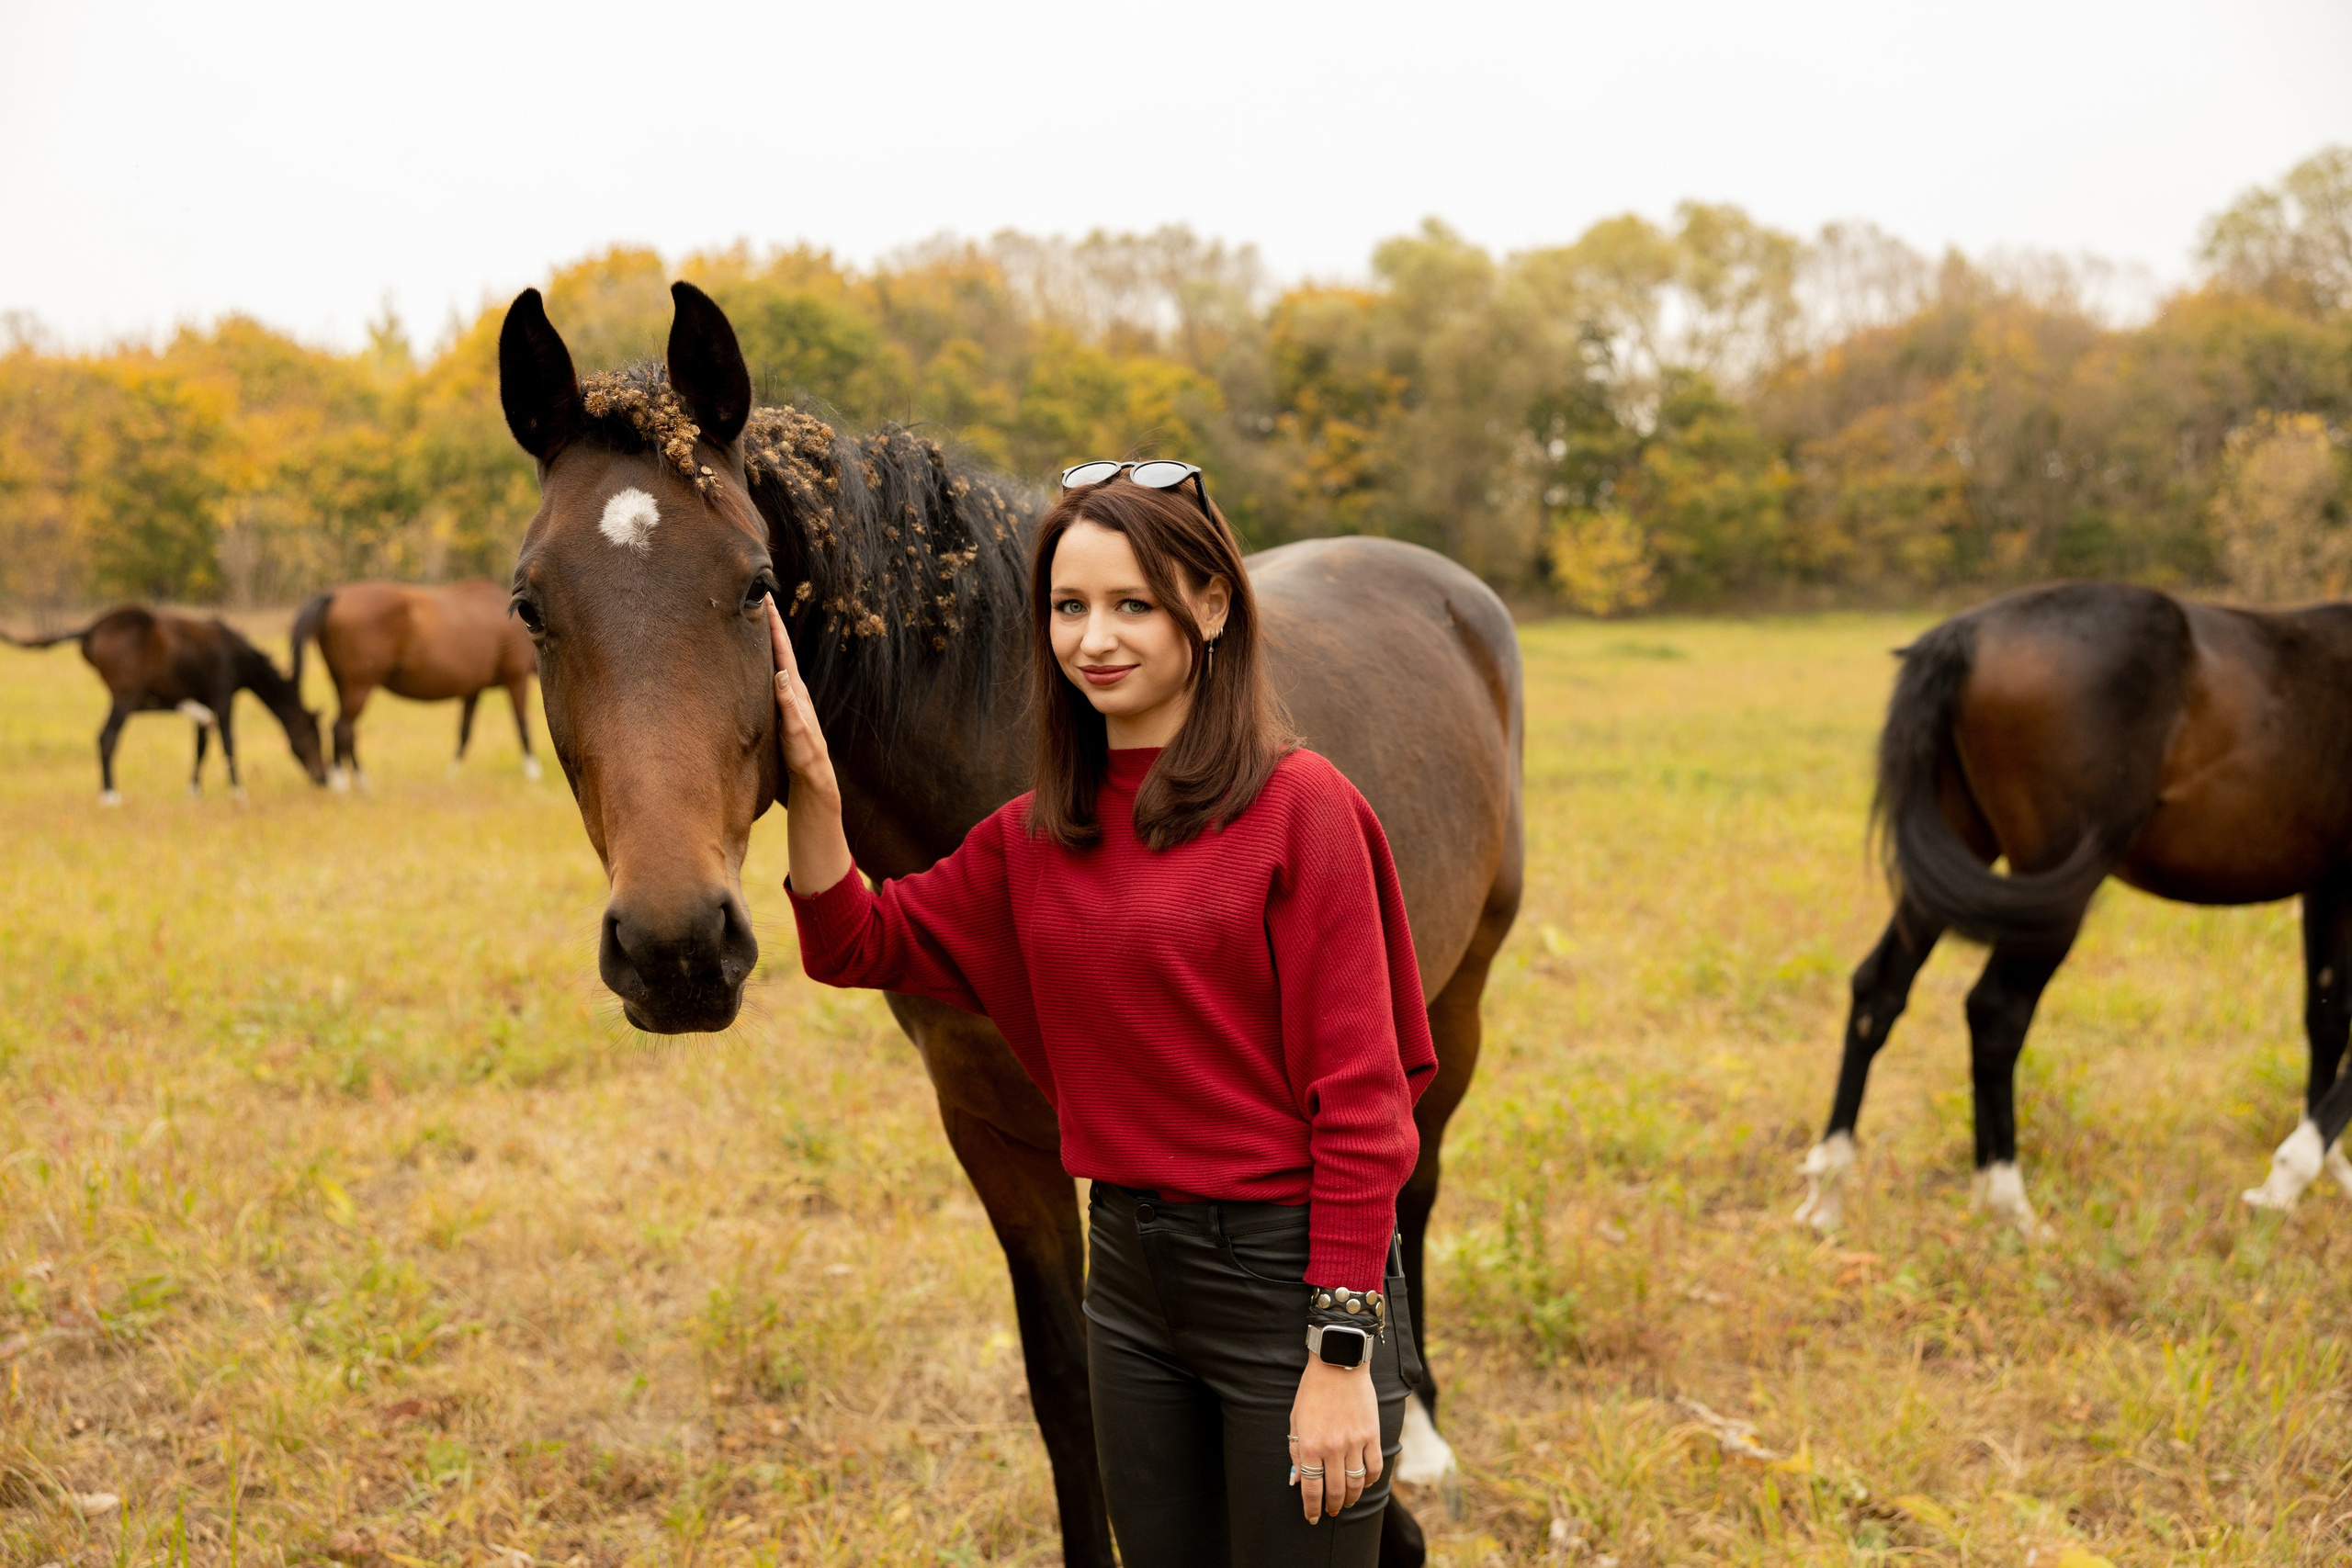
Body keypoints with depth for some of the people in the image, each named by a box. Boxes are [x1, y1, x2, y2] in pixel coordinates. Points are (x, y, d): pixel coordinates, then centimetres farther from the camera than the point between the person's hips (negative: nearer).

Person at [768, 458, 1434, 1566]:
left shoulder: (1298, 806, -12)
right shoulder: (1035, 838, 7)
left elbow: (1357, 1092, -14)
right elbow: (855, 944, 10)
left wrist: (1342, 1353, -17)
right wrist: (811, 779, -6)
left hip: (1287, 1270, -6)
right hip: (1129, 1273, 6)